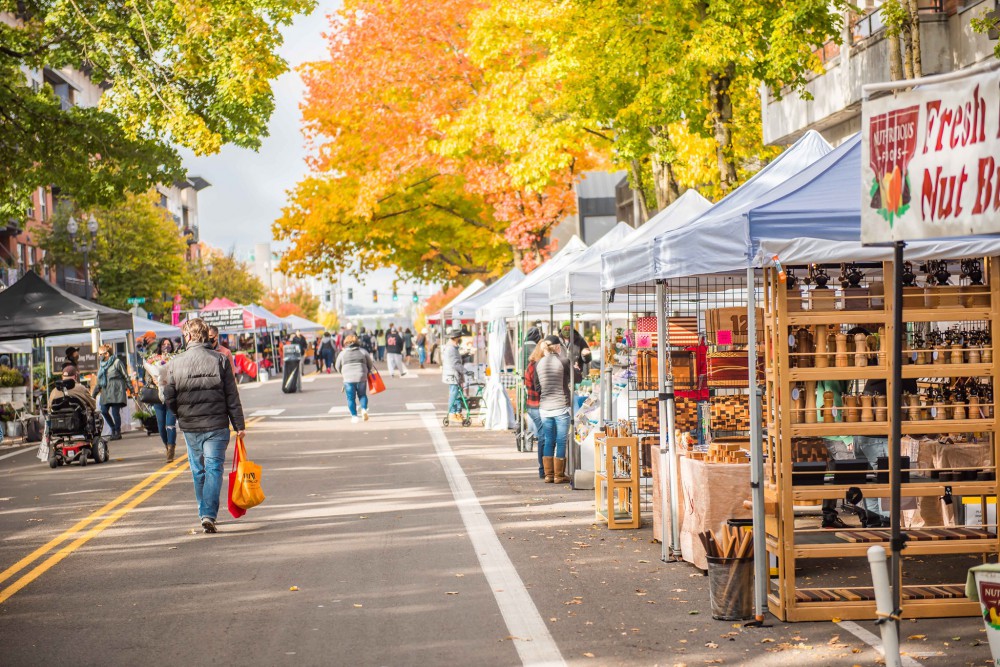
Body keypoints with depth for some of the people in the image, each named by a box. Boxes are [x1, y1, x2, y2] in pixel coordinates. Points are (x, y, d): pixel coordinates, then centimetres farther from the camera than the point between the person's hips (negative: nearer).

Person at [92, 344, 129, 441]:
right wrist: (94, 394, 18)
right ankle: (113, 428, 17)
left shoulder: (117, 362, -2)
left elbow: (126, 376, -1)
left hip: (116, 392, -6)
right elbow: (98, 382, 22)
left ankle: (117, 432, 4)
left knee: (115, 412, -8)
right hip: (105, 392, 6)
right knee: (104, 411, -2)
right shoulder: (101, 366, 18)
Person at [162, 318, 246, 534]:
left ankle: (204, 513, 22)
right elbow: (232, 396, -4)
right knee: (214, 469, -1)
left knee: (198, 471, 15)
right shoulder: (219, 360, -5)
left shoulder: (176, 363, -3)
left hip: (189, 427, 2)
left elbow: (169, 398, 0)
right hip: (216, 425, -2)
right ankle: (209, 515, -14)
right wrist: (239, 425, 1)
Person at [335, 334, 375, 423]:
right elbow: (370, 365, 12)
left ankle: (354, 416, 2)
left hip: (348, 379, -1)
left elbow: (338, 367, 13)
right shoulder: (363, 352, 7)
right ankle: (364, 409, -6)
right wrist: (366, 373, 30)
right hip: (361, 378, 1)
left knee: (351, 398, 7)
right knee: (362, 395, 17)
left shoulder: (342, 353, 6)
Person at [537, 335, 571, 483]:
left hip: (544, 407, 4)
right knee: (561, 441, 2)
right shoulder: (563, 361, -8)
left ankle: (548, 474, 11)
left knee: (549, 441, 11)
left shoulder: (539, 364, 6)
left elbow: (537, 387, 12)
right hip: (561, 407, -4)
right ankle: (559, 475, 4)